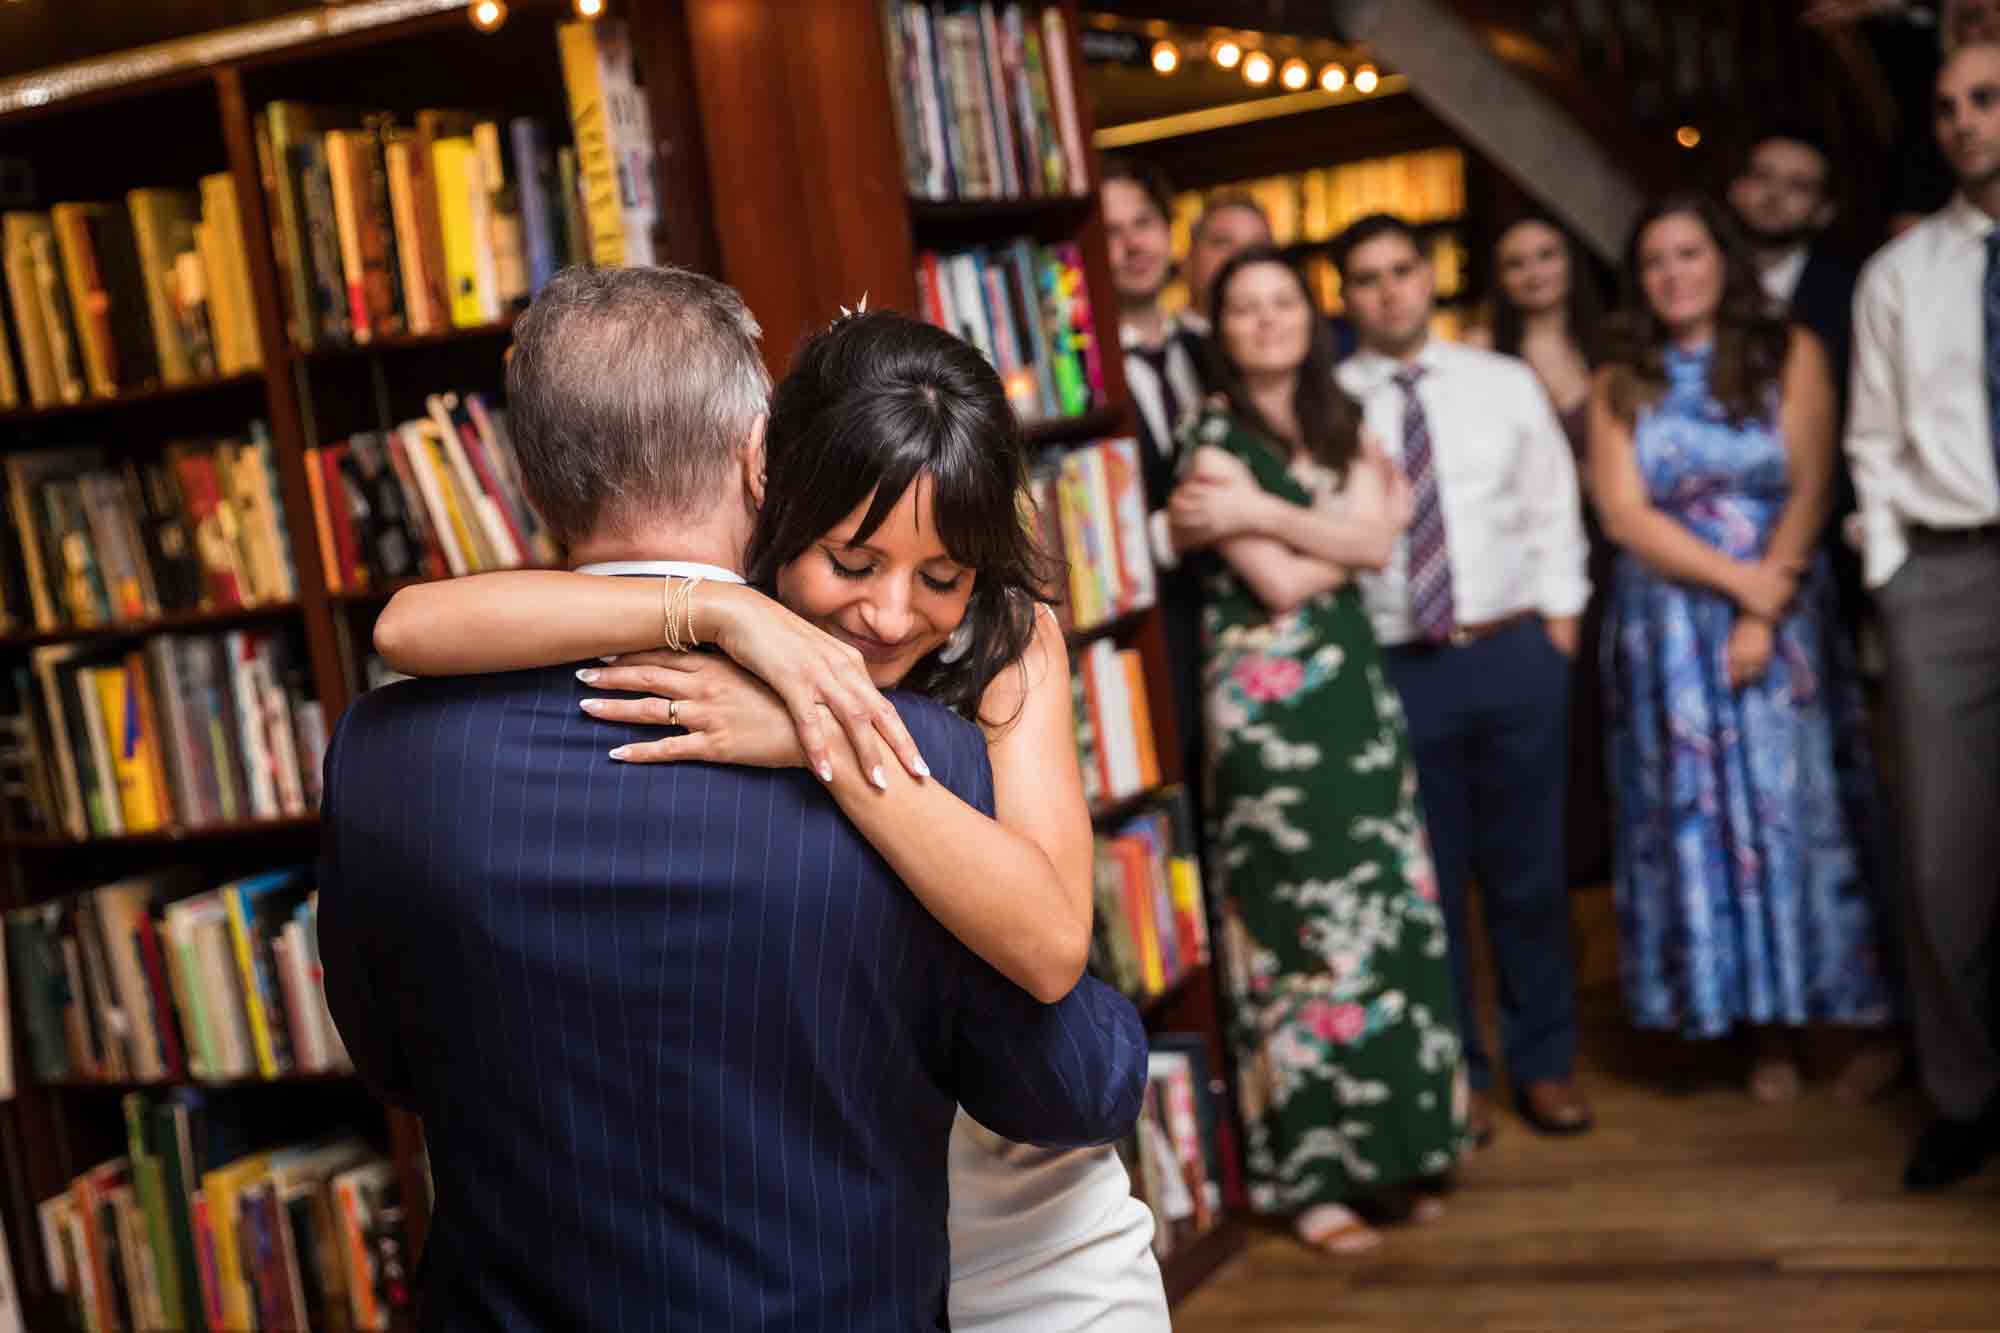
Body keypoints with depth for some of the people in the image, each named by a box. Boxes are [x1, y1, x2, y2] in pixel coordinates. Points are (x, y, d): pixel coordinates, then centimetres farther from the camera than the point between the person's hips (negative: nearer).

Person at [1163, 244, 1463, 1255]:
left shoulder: (1336, 420, 12)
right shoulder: (1214, 439, -7)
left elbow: (1374, 544, -5)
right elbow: (1282, 584, -16)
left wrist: (1261, 511, -12)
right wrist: (1359, 520, -5)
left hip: (1352, 682, 6)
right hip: (1269, 699, -6)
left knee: (1387, 913, 8)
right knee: (1301, 924, -4)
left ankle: (1386, 1146, 20)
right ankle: (1309, 1177, 5)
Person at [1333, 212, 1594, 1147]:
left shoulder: (1505, 384, 6)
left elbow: (1552, 511, 8)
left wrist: (1559, 621, 1)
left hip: (1516, 656, 1)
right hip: (1393, 669, -1)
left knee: (1529, 872, 10)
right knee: (1425, 883, 8)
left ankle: (1544, 1062, 27)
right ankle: (1453, 1074, 24)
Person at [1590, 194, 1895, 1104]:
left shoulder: (1790, 355, 3)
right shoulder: (1620, 386, 7)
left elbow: (1810, 491, -4)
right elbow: (1624, 515, -3)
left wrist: (1766, 610, -14)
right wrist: (1739, 580, -13)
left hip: (1784, 620, -1)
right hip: (1669, 632, 2)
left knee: (1802, 806, -1)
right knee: (1705, 816, 1)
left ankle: (1863, 1016, 7)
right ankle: (1768, 1032, 9)